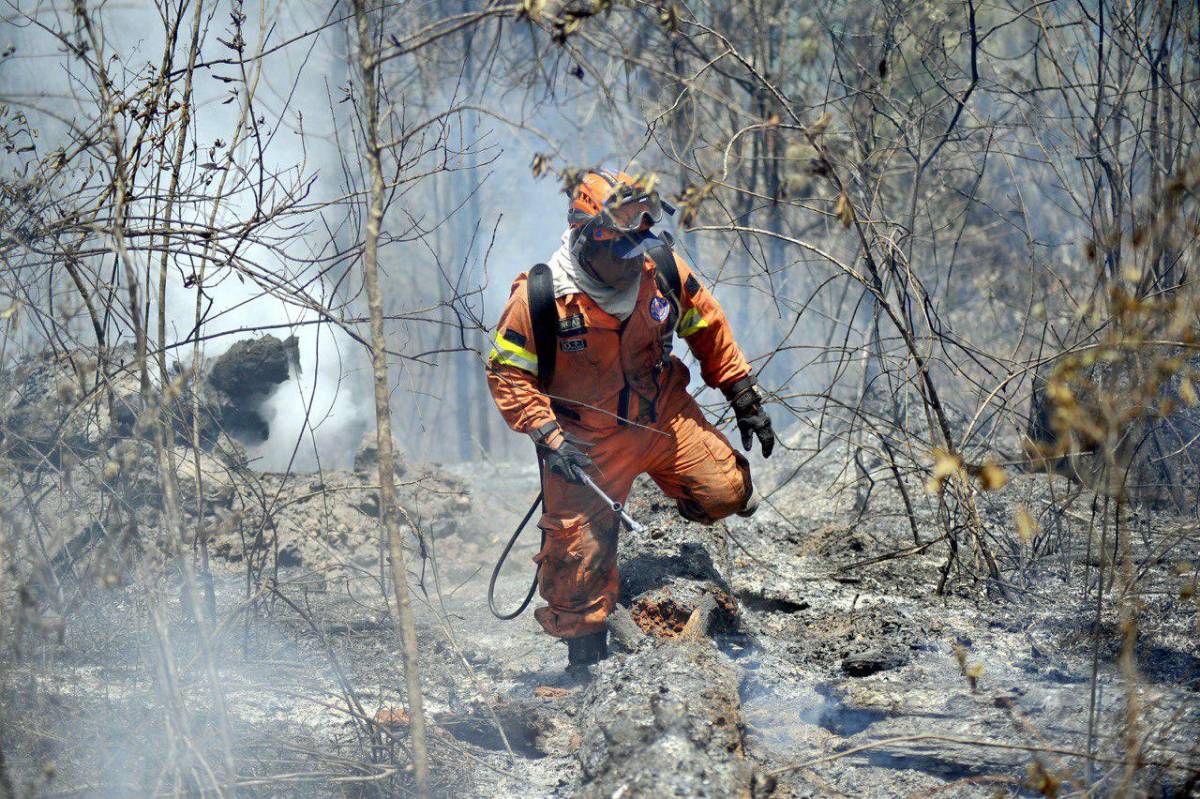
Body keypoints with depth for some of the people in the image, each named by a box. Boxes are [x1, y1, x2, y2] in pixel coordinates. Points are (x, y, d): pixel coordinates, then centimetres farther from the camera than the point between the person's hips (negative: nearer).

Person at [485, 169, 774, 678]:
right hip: (586, 440, -3)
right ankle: (583, 661, 17)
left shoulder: (662, 269, -10)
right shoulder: (539, 297, -21)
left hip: (664, 415, 3)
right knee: (581, 553, -2)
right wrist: (548, 437, -22)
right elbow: (508, 374, -12)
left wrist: (745, 400, 8)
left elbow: (708, 329, 6)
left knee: (726, 493, -11)